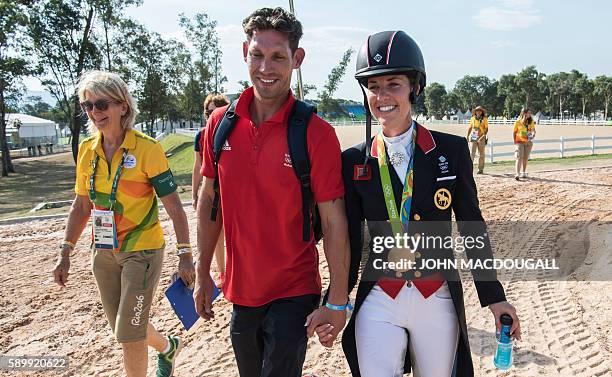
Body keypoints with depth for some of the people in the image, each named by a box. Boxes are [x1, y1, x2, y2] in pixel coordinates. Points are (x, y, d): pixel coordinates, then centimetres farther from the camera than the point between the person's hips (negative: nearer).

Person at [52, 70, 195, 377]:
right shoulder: (87, 150, 2)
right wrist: (65, 253, 9)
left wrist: (185, 255, -16)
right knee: (124, 330, 19)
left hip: (142, 251, -6)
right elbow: (82, 205, 12)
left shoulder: (147, 149, -15)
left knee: (129, 335, -3)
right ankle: (167, 346, 48)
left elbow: (174, 207, -13)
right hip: (104, 253, 6)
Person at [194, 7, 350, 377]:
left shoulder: (316, 133, -16)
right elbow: (210, 199, 6)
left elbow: (334, 222, -15)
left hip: (294, 293, -5)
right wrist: (203, 273, 7)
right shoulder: (221, 123, -3)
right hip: (241, 291, 5)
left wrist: (337, 302, -16)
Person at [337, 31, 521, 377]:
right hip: (378, 301, 0)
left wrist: (494, 297, 3)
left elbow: (472, 226, 1)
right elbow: (352, 239, 3)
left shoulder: (451, 150, -4)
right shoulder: (354, 161, -2)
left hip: (438, 299, 0)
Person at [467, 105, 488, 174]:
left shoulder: (484, 119, -1)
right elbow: (470, 128, 17)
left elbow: (486, 129, -2)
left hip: (481, 138, -2)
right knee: (472, 153, -7)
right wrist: (467, 136, 16)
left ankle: (481, 169, 12)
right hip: (473, 137, 2)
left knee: (481, 154, 5)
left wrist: (484, 135, -18)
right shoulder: (472, 118, 8)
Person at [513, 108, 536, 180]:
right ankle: (517, 174, -21)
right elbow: (514, 132, 0)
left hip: (528, 142, 3)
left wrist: (533, 134, -23)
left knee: (525, 158, 11)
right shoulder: (518, 122, -5)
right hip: (520, 142, -3)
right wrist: (515, 141, -7)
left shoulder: (531, 122, 4)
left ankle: (523, 173, 27)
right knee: (519, 158, -14)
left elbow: (533, 130, -1)